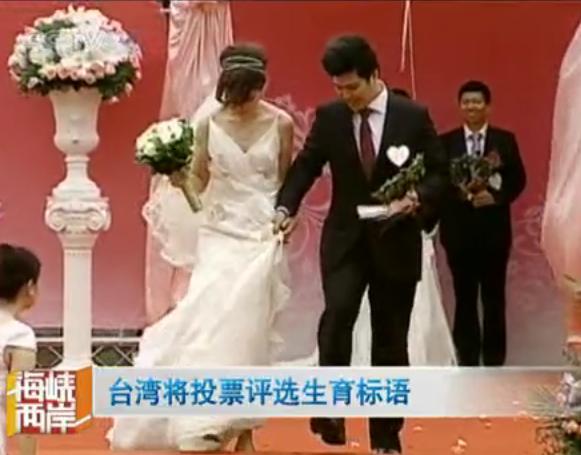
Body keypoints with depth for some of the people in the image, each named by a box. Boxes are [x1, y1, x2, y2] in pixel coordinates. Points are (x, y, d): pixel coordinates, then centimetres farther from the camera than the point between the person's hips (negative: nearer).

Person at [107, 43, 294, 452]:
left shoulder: (280, 124, -3)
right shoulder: (209, 124, -1)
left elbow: (286, 181, 6)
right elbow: (199, 183, 7)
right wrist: (179, 177, -13)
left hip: (263, 236, -1)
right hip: (219, 234, 1)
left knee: (249, 330, -1)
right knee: (210, 323, -9)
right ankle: (207, 421, 1)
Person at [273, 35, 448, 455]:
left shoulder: (413, 116, -3)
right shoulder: (329, 116, 1)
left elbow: (440, 174, 1)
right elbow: (306, 165, 6)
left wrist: (417, 199, -20)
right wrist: (286, 207, -11)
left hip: (396, 243, 0)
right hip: (345, 240, 1)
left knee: (390, 342, 6)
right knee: (337, 314, -25)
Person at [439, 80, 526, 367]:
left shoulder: (505, 140, 5)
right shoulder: (446, 142, 3)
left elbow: (518, 180, 0)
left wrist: (496, 197, -16)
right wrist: (460, 193, -21)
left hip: (494, 229, 0)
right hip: (459, 230, 0)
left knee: (494, 298, 6)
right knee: (465, 298, 6)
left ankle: (494, 362, 14)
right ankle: (468, 361, 14)